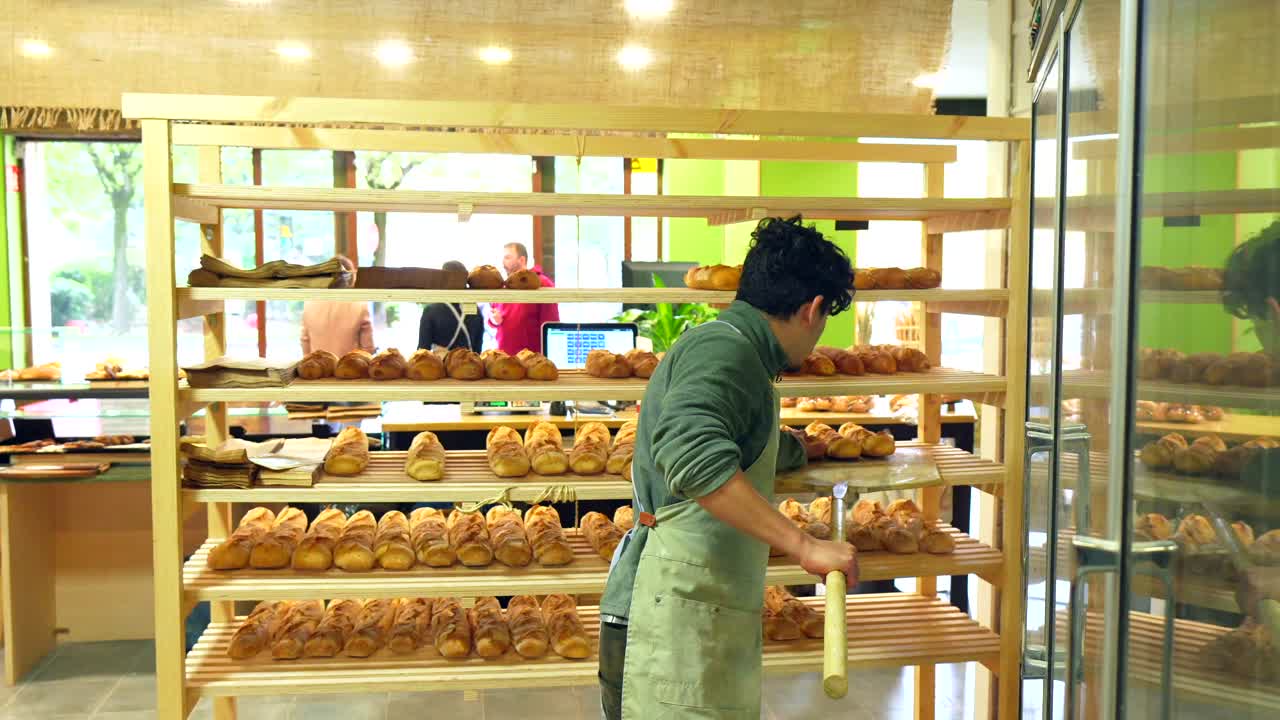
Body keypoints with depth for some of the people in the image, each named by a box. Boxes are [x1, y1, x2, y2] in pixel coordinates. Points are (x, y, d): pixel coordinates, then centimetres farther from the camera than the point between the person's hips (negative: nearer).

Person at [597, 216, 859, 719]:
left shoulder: (734, 350, 21)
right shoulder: (723, 346, -11)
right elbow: (690, 452, -30)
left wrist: (804, 450, 61)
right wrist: (804, 545, -28)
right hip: (673, 617, -10)